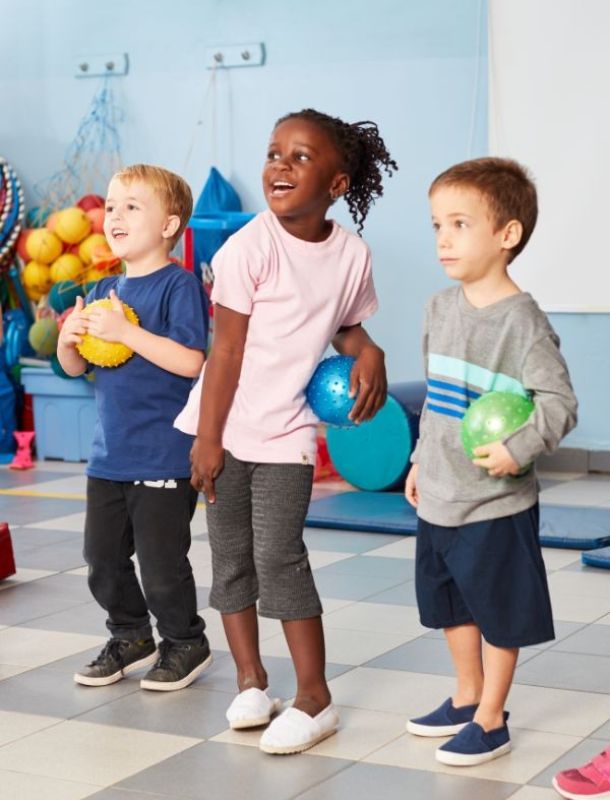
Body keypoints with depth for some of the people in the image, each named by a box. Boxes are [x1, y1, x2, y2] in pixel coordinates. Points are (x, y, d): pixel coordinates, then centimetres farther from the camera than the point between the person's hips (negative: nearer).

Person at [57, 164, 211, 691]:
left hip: (163, 458, -7)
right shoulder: (106, 291, 11)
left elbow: (190, 361, -23)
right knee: (102, 557, 14)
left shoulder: (179, 285, -11)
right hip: (109, 454, 7)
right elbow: (76, 367, 16)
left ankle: (186, 644, 22)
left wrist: (124, 331, -26)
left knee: (161, 561, 1)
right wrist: (69, 340, -7)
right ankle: (131, 637, 32)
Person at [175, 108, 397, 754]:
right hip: (228, 428, 0)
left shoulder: (351, 254, -2)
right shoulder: (248, 248, -12)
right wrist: (207, 439, -10)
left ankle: (315, 699, 2)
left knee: (279, 555, -7)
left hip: (288, 431, 0)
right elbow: (227, 347, -11)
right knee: (231, 557, 7)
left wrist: (367, 352, -8)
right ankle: (250, 681, 23)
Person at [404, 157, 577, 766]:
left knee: (499, 612, 6)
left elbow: (559, 402, -18)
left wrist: (518, 449, -29)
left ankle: (491, 722, 20)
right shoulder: (440, 309, 5)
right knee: (451, 605, 20)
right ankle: (466, 698, 39)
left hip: (496, 503, -7)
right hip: (438, 497, 7)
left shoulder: (522, 320, -17)